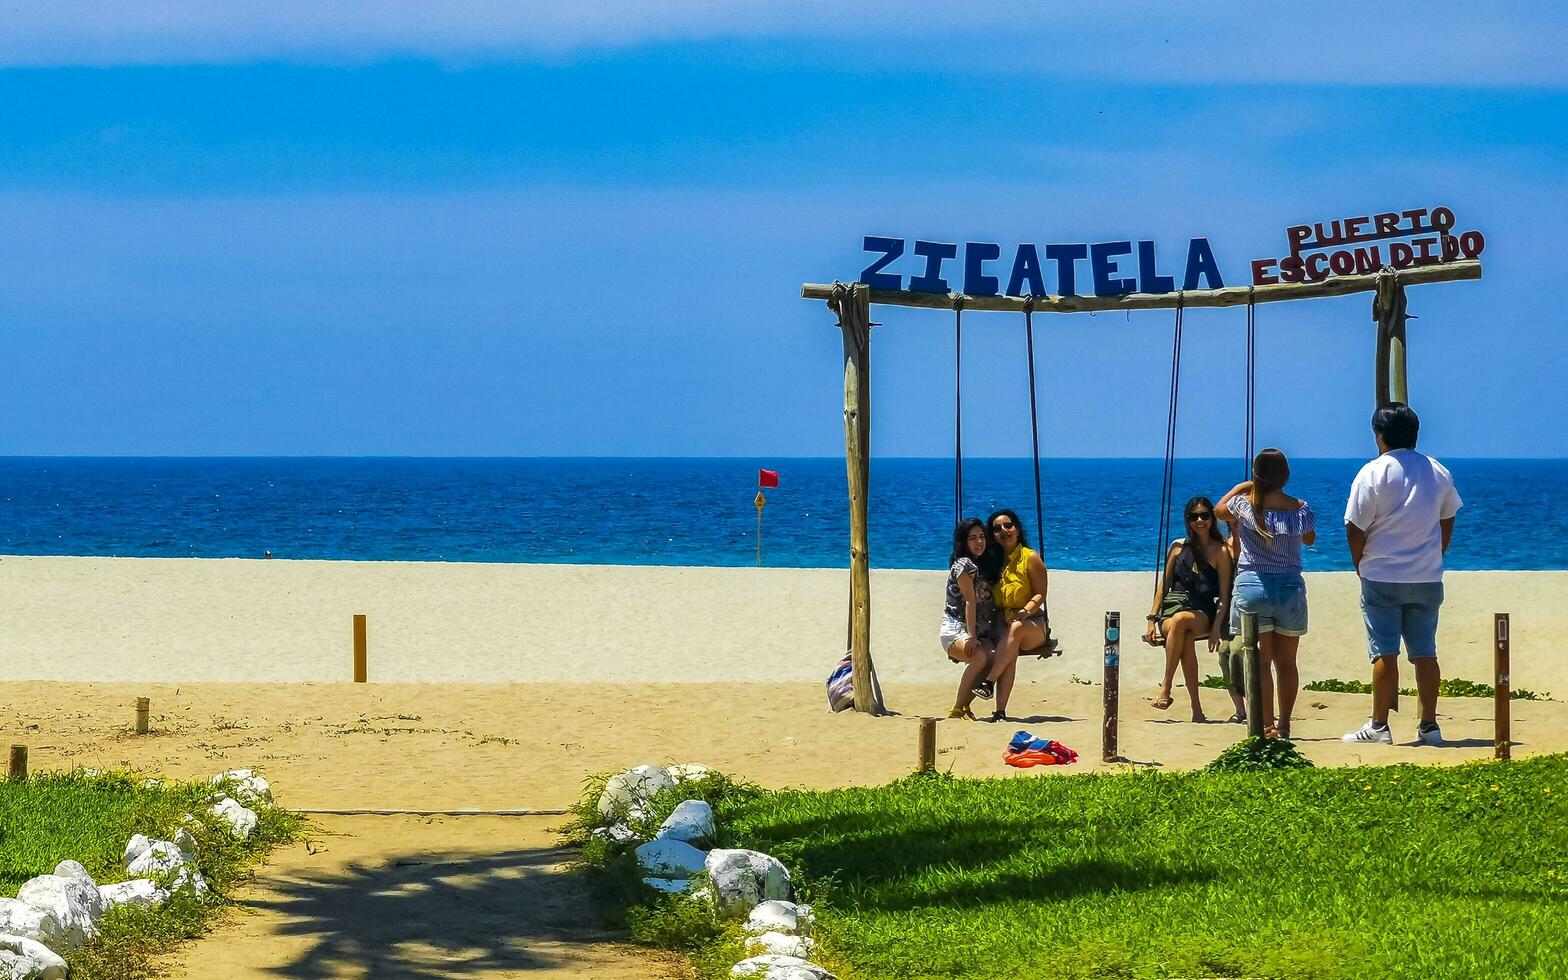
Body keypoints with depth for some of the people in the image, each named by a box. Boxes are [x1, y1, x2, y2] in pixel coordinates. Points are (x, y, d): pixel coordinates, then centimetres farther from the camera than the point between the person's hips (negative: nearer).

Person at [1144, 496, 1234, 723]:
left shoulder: (1220, 552, 6)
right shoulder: (1179, 547, 13)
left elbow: (1224, 595, 1)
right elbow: (1163, 585, 15)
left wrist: (1216, 628, -12)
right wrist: (1152, 620, 4)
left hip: (1202, 613, -2)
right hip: (1172, 607, 2)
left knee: (1180, 621, -39)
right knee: (1187, 639, -35)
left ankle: (1165, 687, -37)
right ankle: (1196, 708, -38)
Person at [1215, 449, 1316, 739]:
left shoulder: (1244, 505, -7)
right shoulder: (1300, 509, -4)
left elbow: (1219, 509, 16)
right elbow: (1310, 538, 17)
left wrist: (1242, 487, 25)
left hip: (1252, 586, -2)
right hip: (1291, 588, 2)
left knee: (1260, 661, 0)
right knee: (1286, 662, 12)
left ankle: (1266, 725, -6)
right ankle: (1284, 724, 15)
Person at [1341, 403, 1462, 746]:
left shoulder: (1373, 473, -9)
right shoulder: (1438, 472, 7)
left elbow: (1355, 529, -8)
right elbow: (1447, 522, 15)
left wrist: (1360, 566, 6)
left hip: (1382, 579, -4)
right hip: (1428, 580, 4)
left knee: (1384, 653, -2)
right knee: (1425, 652, 7)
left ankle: (1378, 725, 1)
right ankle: (1429, 726, 7)